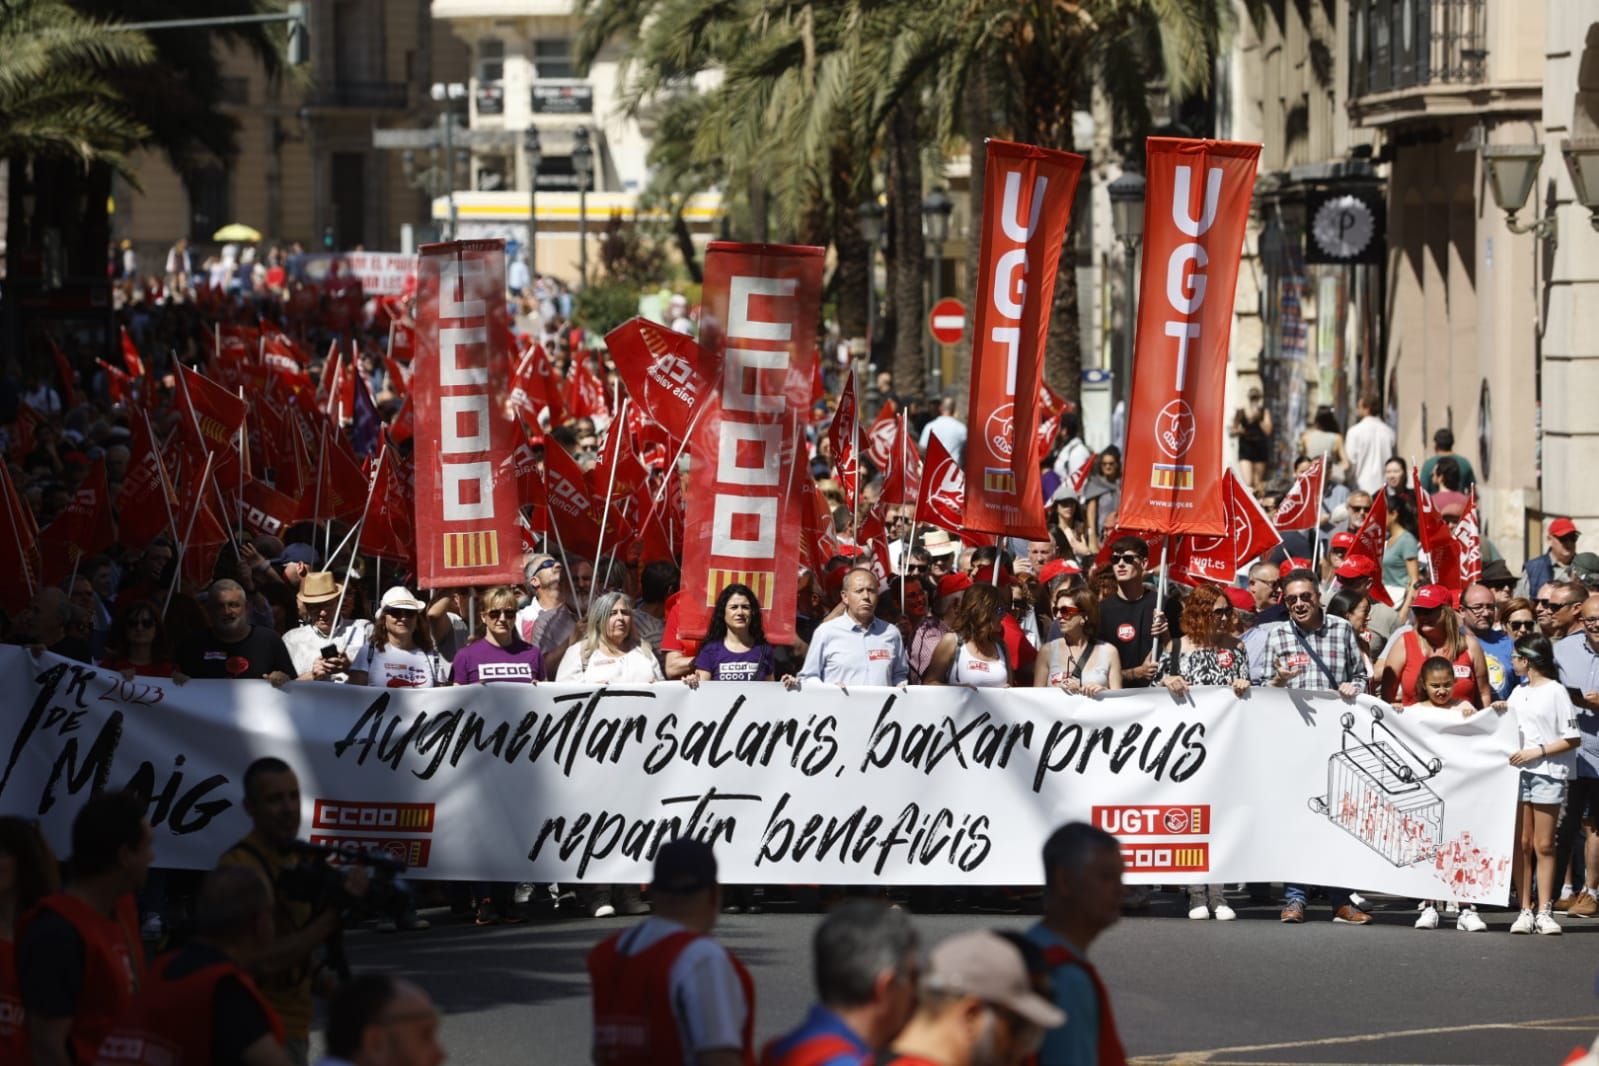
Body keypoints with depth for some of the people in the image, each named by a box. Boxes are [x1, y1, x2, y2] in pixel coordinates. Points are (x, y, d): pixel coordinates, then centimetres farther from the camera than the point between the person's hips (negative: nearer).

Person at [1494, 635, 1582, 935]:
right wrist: (1500, 712, 4)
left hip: (1548, 772, -5)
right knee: (1520, 844, 2)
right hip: (1518, 772, 5)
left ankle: (1544, 911, -1)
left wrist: (1537, 751, -13)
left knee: (1543, 845, -3)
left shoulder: (1555, 692, -3)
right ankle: (1525, 910, 4)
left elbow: (1573, 739, -6)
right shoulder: (1518, 693, 16)